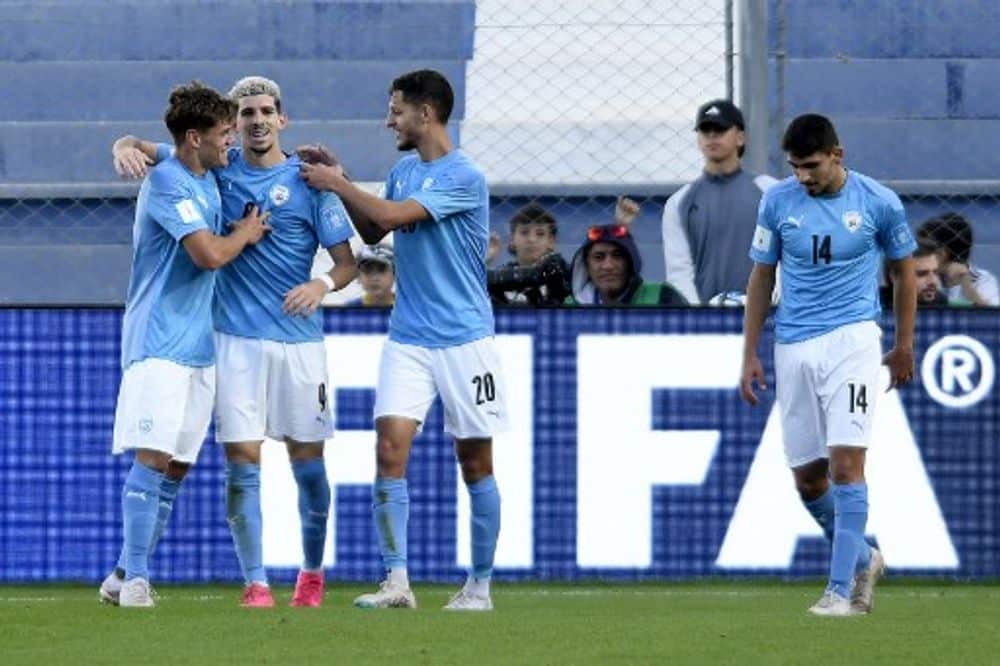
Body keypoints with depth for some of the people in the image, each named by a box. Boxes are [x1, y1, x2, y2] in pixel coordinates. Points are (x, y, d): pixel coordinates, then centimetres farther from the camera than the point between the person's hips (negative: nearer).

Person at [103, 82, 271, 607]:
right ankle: (134, 578, -12)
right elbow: (210, 253, -23)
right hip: (159, 342, -9)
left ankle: (124, 577, 11)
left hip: (199, 345, 9)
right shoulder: (167, 181, -13)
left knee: (176, 466, 6)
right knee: (153, 457, -13)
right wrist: (246, 233, -2)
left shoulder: (209, 179, 13)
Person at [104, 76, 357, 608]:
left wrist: (323, 284, -20)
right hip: (235, 338, 1)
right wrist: (129, 148, -12)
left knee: (307, 461, 5)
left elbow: (347, 262, 2)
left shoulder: (308, 182, 0)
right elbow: (145, 150, 12)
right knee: (243, 462, -6)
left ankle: (312, 574, 23)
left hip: (298, 339, -1)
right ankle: (256, 584, -3)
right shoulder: (218, 167, 6)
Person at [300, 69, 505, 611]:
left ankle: (480, 586, 12)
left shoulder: (464, 178, -13)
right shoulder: (404, 171, 11)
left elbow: (391, 216, -19)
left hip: (463, 338, -6)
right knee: (390, 448, -11)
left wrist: (338, 183, -6)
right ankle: (396, 581, -12)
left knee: (475, 463, 2)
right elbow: (373, 232, 22)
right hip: (407, 338, 6)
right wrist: (337, 183, 12)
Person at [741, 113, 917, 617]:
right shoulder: (778, 202, 1)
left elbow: (903, 271, 11)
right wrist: (750, 356, 6)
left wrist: (904, 346, 15)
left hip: (851, 339, -3)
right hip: (793, 348, 3)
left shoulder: (878, 202, -3)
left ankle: (841, 589, -14)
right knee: (806, 477, 6)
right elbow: (761, 278, 10)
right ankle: (862, 559, 29)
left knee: (845, 463, -15)